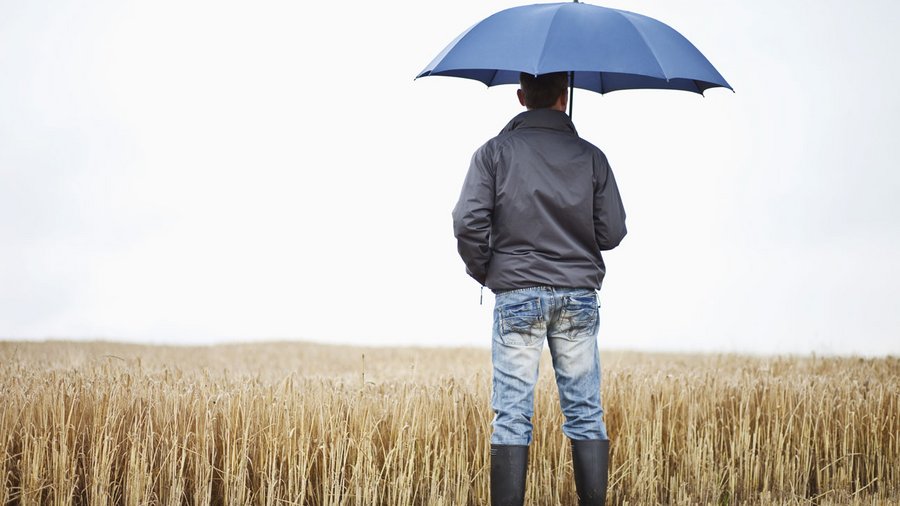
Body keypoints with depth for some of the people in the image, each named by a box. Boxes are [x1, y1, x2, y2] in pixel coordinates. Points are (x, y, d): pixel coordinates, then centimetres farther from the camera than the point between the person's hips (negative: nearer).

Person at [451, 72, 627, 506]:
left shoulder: (495, 152, -1)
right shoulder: (591, 156, 4)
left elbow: (468, 222, -10)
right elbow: (612, 232, 3)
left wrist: (483, 271, 7)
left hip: (517, 295, -1)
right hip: (579, 295, 2)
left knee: (512, 416, 0)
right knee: (586, 413, 7)